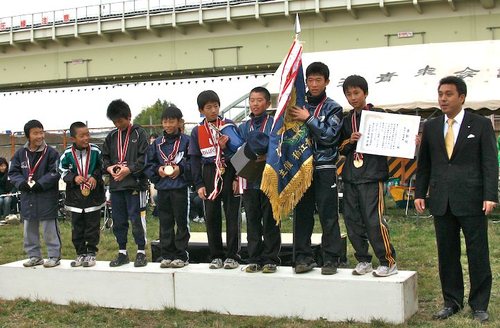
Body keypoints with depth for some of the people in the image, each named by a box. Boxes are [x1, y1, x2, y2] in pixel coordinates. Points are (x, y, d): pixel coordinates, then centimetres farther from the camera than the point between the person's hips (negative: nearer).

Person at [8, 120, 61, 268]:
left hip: (47, 198, -5)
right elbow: (13, 172, 7)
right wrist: (22, 183, -12)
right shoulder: (20, 153, 4)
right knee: (29, 229, 14)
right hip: (27, 198, 5)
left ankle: (54, 256, 10)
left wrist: (40, 184, -20)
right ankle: (34, 256, 26)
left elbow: (55, 172, -12)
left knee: (49, 229, -1)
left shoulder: (51, 153, -8)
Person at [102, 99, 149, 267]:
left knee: (136, 219, -4)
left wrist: (129, 169, -17)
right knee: (118, 220, 10)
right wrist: (109, 167, -2)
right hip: (115, 184, 6)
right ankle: (122, 252, 20)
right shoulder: (111, 136, 14)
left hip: (135, 184, -6)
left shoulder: (139, 133, -3)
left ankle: (141, 252, 8)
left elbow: (144, 158, -9)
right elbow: (104, 157, 18)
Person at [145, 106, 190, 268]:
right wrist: (157, 170, -6)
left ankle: (181, 255, 7)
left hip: (181, 188, -4)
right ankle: (167, 255, 15)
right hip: (162, 188, 4)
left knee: (181, 222, 0)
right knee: (165, 223, 8)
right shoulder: (157, 143, 11)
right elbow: (149, 165, 13)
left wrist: (181, 169, -16)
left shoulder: (186, 141, -1)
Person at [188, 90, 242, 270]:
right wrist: (199, 184, -1)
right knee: (211, 216, 5)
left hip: (229, 173, -2)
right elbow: (194, 159, 7)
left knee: (232, 215, 0)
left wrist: (237, 178, -6)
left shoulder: (229, 125, 1)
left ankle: (232, 256, 6)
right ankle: (216, 256, 14)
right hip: (209, 175, 2)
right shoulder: (197, 131, 6)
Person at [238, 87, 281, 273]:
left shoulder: (275, 125, 0)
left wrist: (266, 157, -20)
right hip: (249, 180, 4)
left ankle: (270, 259, 8)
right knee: (252, 221, 8)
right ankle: (255, 259, 15)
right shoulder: (243, 128, 13)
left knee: (270, 221, 1)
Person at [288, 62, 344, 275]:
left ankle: (331, 259, 1)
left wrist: (309, 119, -12)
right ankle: (303, 257, 11)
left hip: (324, 169, -3)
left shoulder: (333, 108, 4)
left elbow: (330, 135, -10)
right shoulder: (298, 105, 12)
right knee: (302, 214, 4)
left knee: (328, 215, -3)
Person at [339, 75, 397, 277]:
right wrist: (350, 140, -5)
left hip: (371, 176, -6)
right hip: (350, 177, 6)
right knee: (352, 220, 6)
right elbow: (341, 148, 16)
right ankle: (363, 261, 18)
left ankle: (388, 262, 1)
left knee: (374, 220, -10)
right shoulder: (346, 120, 15)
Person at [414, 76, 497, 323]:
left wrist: (490, 196, -12)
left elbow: (490, 163, -3)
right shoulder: (431, 127, 11)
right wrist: (419, 193, 6)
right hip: (441, 201, 3)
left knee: (478, 254, 2)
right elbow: (424, 164, 14)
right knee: (447, 254, 8)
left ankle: (479, 305, 13)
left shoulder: (481, 125, 1)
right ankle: (452, 302, 19)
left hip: (471, 201, -3)